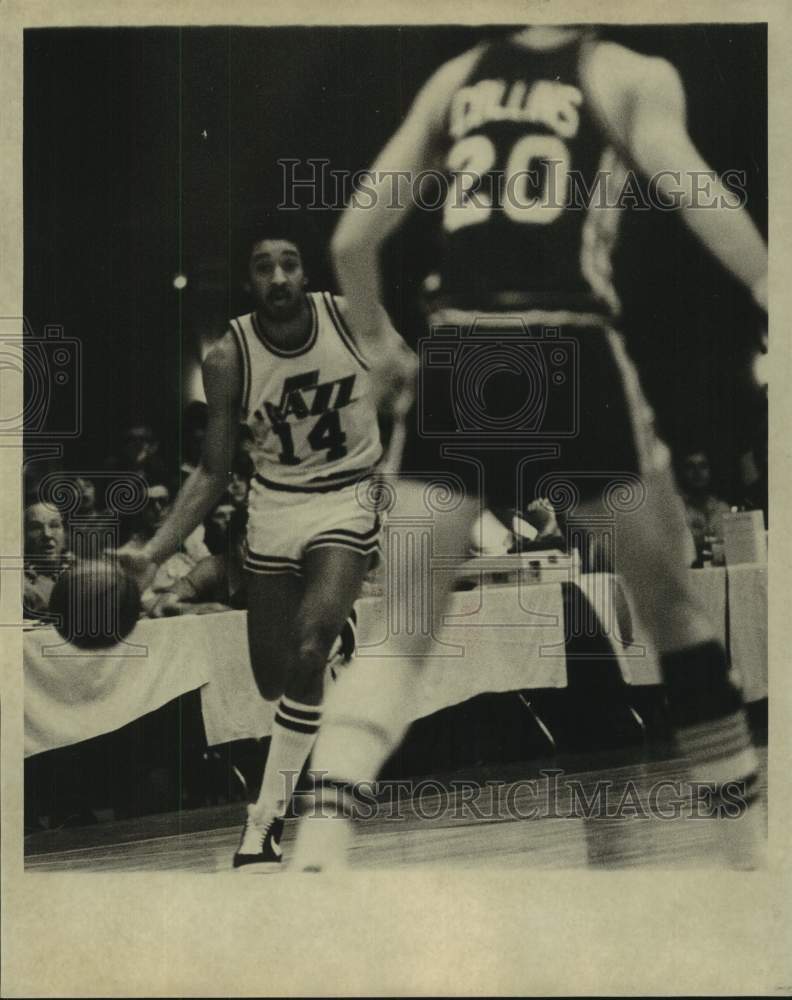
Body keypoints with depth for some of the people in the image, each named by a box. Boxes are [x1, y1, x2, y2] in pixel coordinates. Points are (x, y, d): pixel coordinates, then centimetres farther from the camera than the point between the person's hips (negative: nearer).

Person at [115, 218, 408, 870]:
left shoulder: (352, 316, -14)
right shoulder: (228, 358, -11)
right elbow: (213, 473, -5)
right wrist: (155, 551, -15)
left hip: (350, 499, -2)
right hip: (274, 505, 3)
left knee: (308, 647, -24)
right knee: (272, 679, 8)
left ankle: (268, 818, -13)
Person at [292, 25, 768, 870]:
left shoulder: (453, 78, 19)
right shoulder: (631, 76, 10)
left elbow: (352, 239, 17)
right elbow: (686, 183, -10)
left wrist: (374, 347, 29)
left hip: (456, 360, 2)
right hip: (570, 356, -2)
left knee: (403, 632, 8)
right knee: (672, 605, 16)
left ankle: (318, 848, -7)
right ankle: (749, 843, 22)